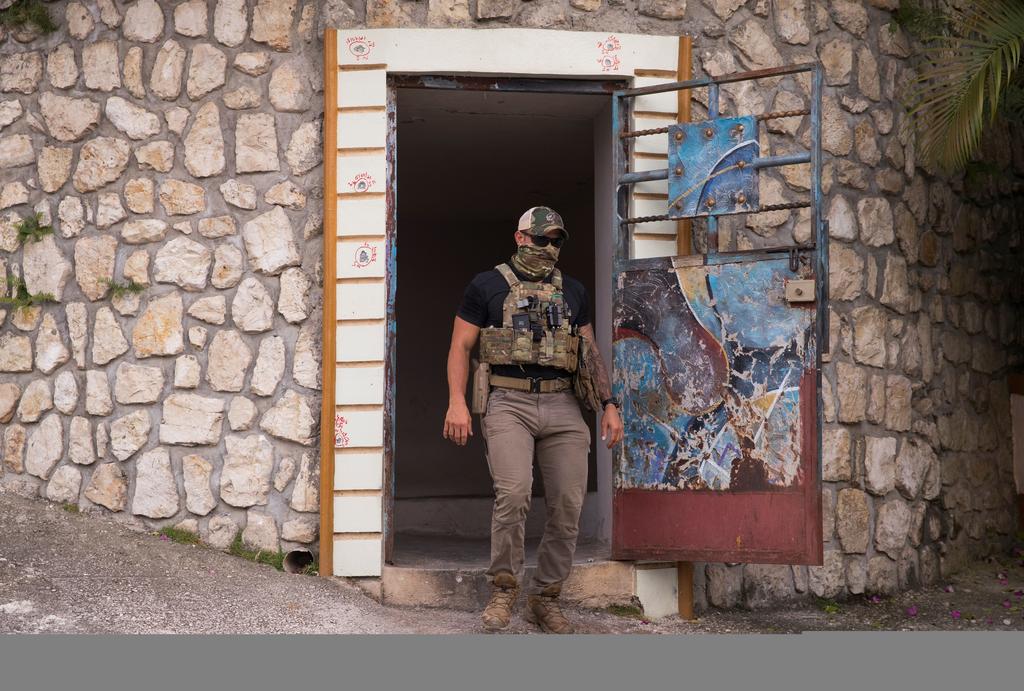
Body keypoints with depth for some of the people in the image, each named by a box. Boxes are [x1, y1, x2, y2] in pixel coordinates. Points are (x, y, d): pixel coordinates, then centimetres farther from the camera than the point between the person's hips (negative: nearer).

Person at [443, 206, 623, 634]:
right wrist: (457, 402, -9)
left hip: (562, 407, 4)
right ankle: (504, 589, -7)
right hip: (509, 403, -4)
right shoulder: (487, 286, 7)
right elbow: (460, 346, 4)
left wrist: (609, 405, 9)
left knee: (568, 506, -2)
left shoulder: (572, 292, 19)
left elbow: (591, 351, 19)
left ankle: (545, 598, 11)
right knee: (513, 493, -24)